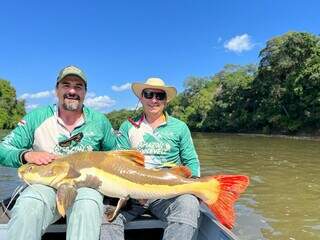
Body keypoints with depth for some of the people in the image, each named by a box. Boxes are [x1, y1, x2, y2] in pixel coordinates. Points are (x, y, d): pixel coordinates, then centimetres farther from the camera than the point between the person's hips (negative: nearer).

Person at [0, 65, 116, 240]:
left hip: (85, 185, 0)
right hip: (44, 185, 0)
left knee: (88, 205, -34)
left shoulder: (99, 121, 5)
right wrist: (27, 155, -18)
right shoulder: (36, 117, 3)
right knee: (28, 204, -33)